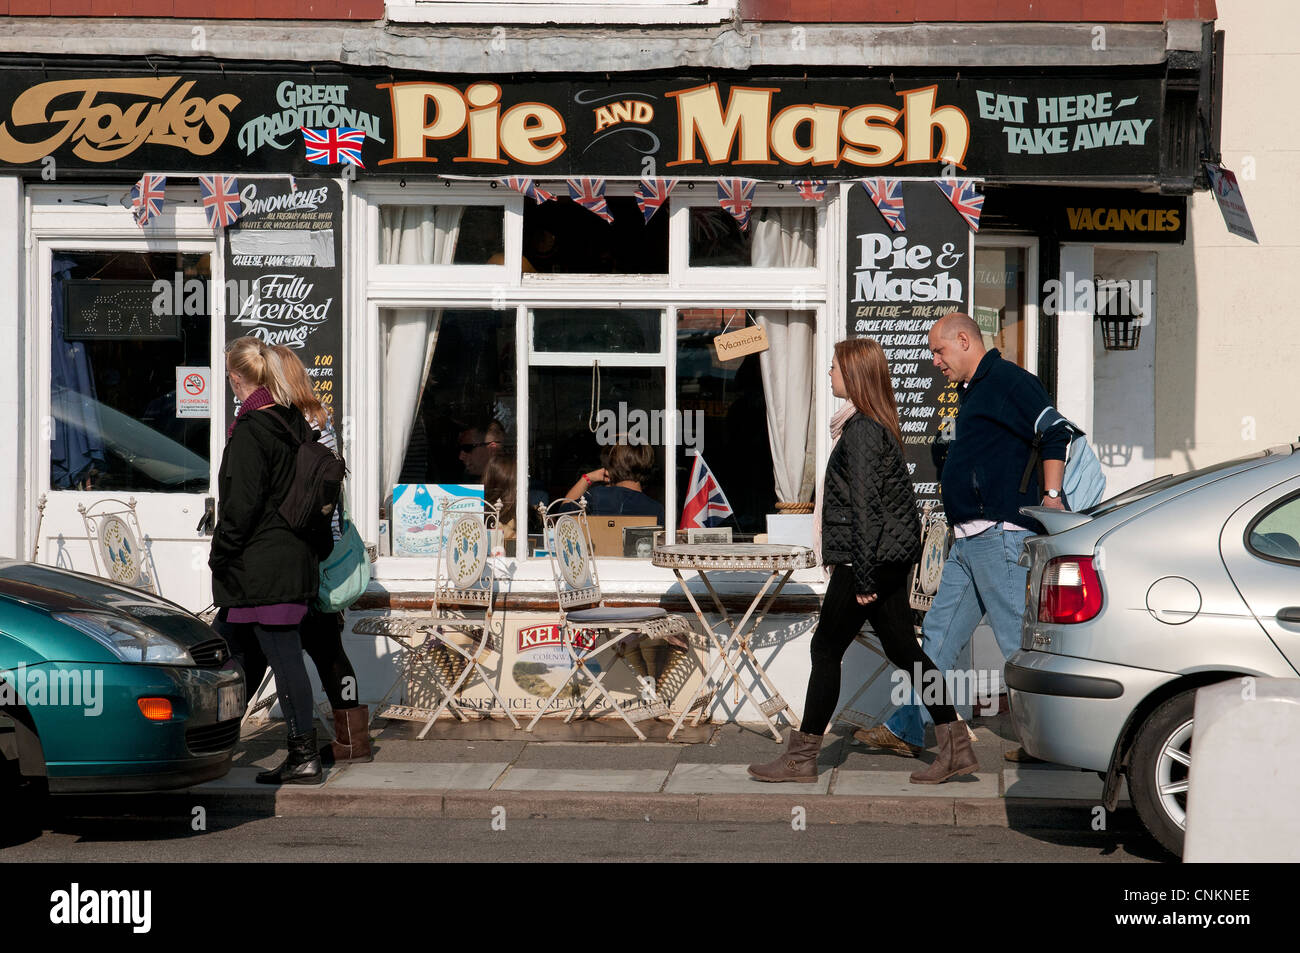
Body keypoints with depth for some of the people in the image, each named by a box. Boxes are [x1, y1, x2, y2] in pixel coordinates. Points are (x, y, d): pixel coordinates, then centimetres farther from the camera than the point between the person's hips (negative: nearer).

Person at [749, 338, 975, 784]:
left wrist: (864, 576, -21)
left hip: (871, 556, -10)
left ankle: (802, 756, 6)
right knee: (903, 648, 10)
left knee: (826, 648, -1)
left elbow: (865, 504, -20)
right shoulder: (877, 424, 14)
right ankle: (955, 747, 9)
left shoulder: (862, 430, -17)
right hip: (891, 555, 10)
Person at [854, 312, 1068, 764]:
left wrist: (1050, 497, -22)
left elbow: (1055, 435, -17)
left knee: (1020, 641, -6)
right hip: (969, 540, 11)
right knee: (939, 636, 12)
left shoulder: (1008, 380, -10)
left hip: (1002, 535, -11)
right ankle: (907, 730, 17)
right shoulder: (973, 391, 21)